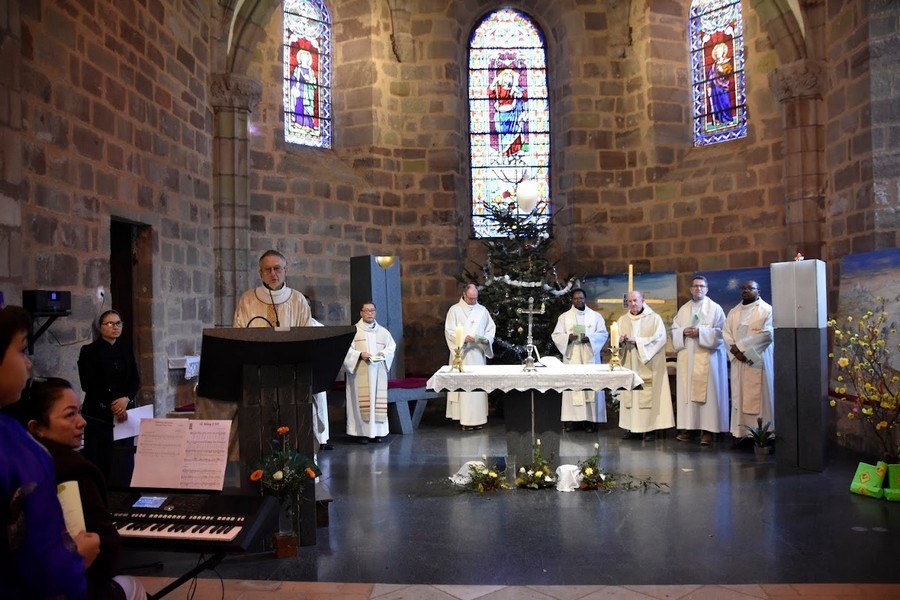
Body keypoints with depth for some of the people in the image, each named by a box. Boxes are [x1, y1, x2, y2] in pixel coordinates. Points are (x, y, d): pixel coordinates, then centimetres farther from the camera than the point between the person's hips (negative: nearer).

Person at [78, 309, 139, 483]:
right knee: (100, 462, -5)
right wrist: (112, 407, -14)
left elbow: (135, 379, 8)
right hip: (99, 414, -4)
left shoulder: (127, 349, 12)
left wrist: (126, 399, -11)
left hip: (125, 412, 4)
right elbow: (89, 385, -8)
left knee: (126, 459, 0)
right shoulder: (89, 351, -1)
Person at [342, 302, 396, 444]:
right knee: (360, 400, -6)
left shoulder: (383, 331, 14)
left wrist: (383, 353, -7)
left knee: (378, 399, 3)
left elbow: (392, 347, 12)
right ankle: (361, 432, -1)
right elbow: (347, 349, -5)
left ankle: (377, 431, 10)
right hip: (360, 372, -4)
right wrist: (360, 354, -20)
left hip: (378, 372, 4)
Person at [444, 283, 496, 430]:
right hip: (461, 354, -3)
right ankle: (465, 419, -2)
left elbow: (491, 328, 14)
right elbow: (449, 331, -4)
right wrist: (464, 338, -18)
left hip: (478, 353, 4)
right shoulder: (454, 310, 1)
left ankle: (478, 418, 10)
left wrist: (486, 339, -6)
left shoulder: (482, 310, 12)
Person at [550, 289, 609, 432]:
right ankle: (570, 418, -1)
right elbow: (555, 335, 3)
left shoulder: (596, 316, 9)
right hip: (571, 357, 0)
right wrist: (568, 337, -17)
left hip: (590, 357, 0)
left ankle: (590, 419, 1)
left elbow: (604, 333, 4)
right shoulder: (564, 317, 8)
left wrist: (590, 338, -14)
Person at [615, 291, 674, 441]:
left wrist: (637, 341, -16)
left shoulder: (654, 318, 1)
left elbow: (659, 338, -10)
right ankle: (631, 427, 7)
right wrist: (620, 341, -15)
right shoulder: (622, 320, 13)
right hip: (629, 365, 4)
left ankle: (650, 428, 0)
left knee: (649, 395, -6)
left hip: (648, 367, -3)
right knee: (629, 395, 1)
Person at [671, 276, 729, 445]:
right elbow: (674, 330, 13)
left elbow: (720, 332, -5)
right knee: (686, 390, 1)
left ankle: (707, 430, -3)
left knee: (707, 391, -6)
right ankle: (687, 428, 5)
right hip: (686, 357, 4)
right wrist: (683, 332, -8)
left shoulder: (715, 308, 3)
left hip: (707, 357, -4)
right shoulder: (683, 309, 15)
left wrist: (700, 332, -16)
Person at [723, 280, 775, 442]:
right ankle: (741, 432, 6)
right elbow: (726, 333, 8)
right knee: (739, 396, 3)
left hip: (758, 361, -5)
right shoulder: (733, 312, 16)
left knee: (759, 396, -5)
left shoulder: (767, 310, -1)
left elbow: (768, 333, -13)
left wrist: (741, 346, -15)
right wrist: (735, 350, -11)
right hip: (738, 361, 5)